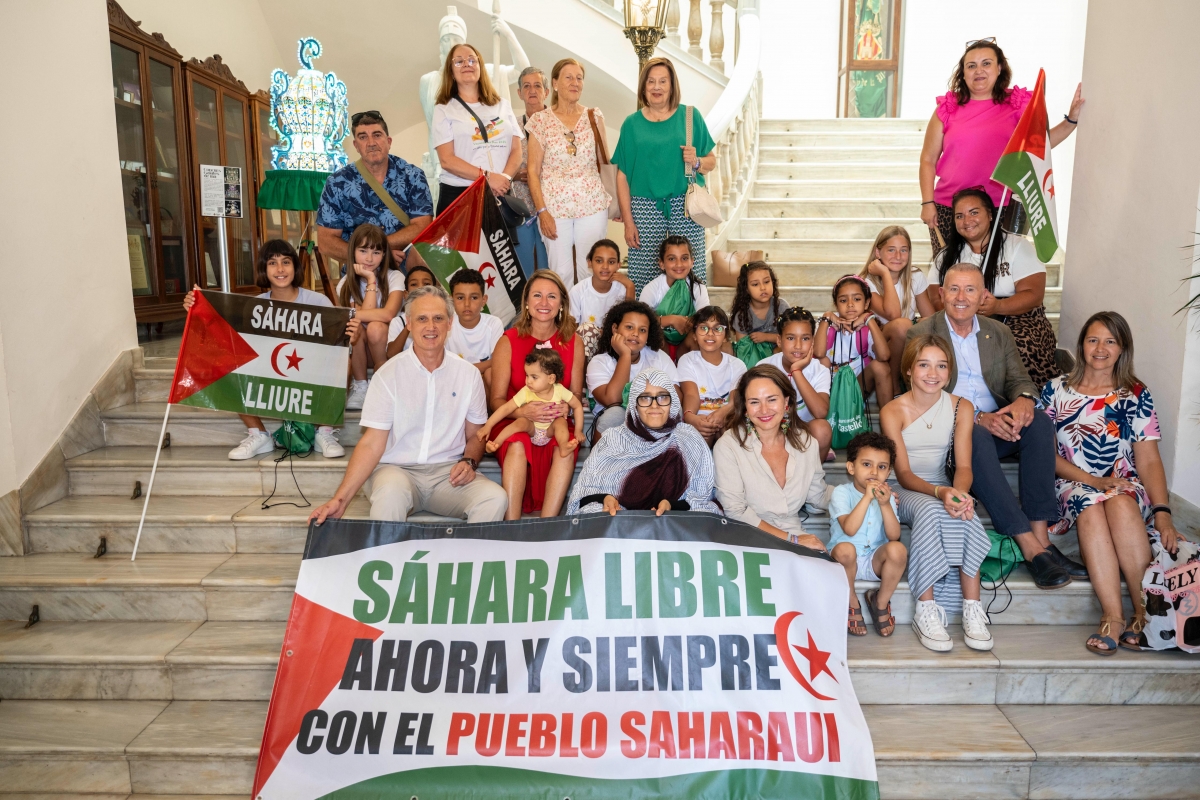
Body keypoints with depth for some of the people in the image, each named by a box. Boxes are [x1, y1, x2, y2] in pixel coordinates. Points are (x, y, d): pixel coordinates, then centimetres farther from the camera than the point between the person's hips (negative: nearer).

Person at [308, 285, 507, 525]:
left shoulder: (469, 374, 5)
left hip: (448, 471, 2)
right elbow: (372, 443, -6)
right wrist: (340, 499, -15)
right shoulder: (389, 374, -2)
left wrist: (469, 461, -8)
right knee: (391, 492, -37)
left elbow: (475, 435, 15)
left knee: (495, 497, -27)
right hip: (397, 469, -2)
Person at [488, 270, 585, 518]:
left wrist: (566, 407, -16)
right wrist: (522, 412, -23)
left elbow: (576, 393, 9)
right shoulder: (508, 342, -2)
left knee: (567, 449, -32)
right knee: (518, 447, -36)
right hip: (513, 422, -1)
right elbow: (495, 400, -2)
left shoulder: (573, 343, 4)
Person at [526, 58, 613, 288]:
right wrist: (541, 211, -7)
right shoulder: (541, 120, 2)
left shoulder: (594, 116, 7)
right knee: (561, 271, 0)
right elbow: (533, 170, 0)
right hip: (555, 207, -1)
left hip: (593, 204, 1)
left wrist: (614, 199, 4)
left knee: (590, 270, 3)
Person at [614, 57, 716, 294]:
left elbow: (711, 162, 10)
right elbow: (622, 175, 5)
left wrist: (696, 161, -13)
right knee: (644, 275, -3)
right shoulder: (632, 124, 7)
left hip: (685, 206, 0)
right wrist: (628, 220, -1)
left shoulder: (690, 116, 7)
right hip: (646, 208, 0)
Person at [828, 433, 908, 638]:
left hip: (875, 561, 3)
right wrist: (866, 497, -28)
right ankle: (851, 604, -8)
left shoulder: (887, 496, 2)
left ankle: (881, 602, -2)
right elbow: (849, 529, -25)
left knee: (897, 549, -29)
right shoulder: (841, 493, -9)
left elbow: (894, 536, -11)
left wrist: (885, 504, -24)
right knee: (845, 549, -36)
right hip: (845, 561, -2)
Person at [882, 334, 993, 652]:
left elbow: (963, 466, -7)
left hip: (943, 487, 3)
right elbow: (904, 474, -14)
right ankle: (926, 612, -33)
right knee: (931, 510, -36)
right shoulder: (892, 412, -11)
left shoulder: (961, 408, -1)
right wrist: (940, 492, -33)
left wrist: (959, 492, -31)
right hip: (903, 491, -3)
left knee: (964, 514, -32)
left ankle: (972, 609, -28)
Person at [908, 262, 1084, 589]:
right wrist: (977, 418, -23)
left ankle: (1041, 536, -28)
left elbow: (1019, 379, 10)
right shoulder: (921, 334, 1)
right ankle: (1031, 548, -36)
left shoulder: (999, 333, 17)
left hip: (996, 425, 5)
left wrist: (1025, 399, -17)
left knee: (1040, 421, -25)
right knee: (975, 436, -37)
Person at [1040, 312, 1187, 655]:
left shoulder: (1136, 395, 9)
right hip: (1072, 486, 0)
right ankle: (1114, 618, -38)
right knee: (1091, 507, -35)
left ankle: (1145, 611, -29)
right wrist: (1092, 480, -12)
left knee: (1120, 503, -35)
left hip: (1127, 488, 0)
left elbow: (1149, 460, 1)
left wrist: (1162, 512, -13)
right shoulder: (1056, 390, 9)